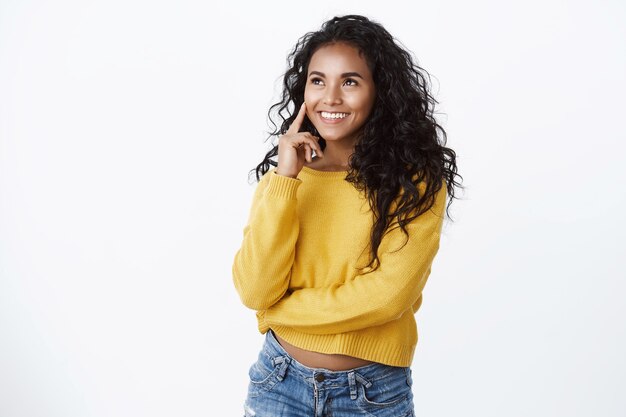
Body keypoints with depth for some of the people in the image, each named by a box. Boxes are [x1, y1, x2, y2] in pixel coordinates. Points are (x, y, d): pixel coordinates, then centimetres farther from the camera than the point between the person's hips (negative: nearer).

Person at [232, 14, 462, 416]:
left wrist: (280, 311, -12)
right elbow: (254, 291, -12)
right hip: (280, 380, 2)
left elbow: (389, 294, -19)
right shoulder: (281, 173, -1)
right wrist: (285, 179, -17)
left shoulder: (417, 182, -10)